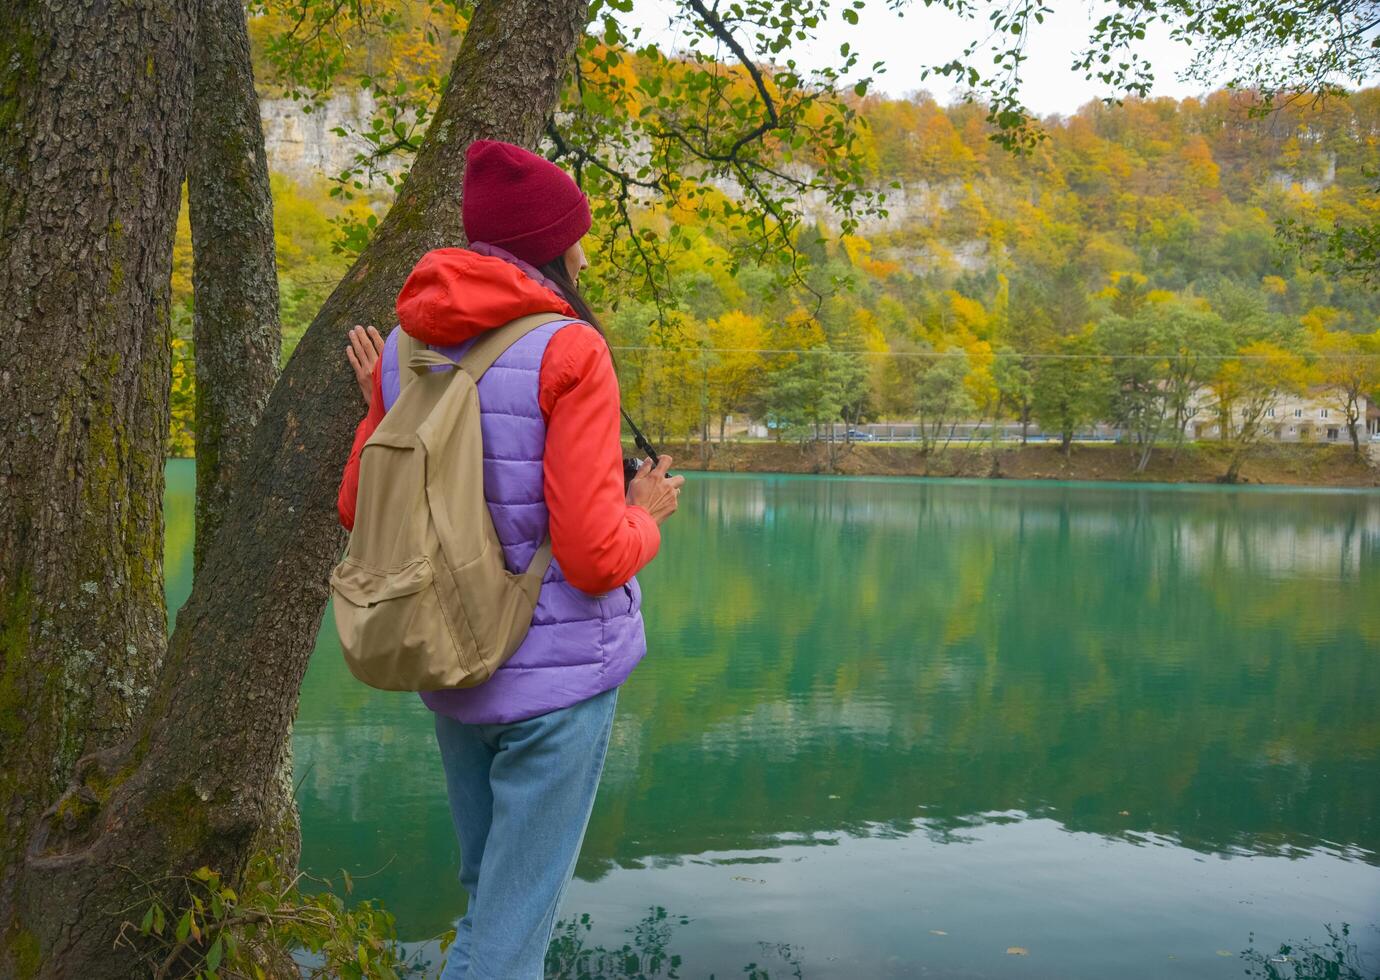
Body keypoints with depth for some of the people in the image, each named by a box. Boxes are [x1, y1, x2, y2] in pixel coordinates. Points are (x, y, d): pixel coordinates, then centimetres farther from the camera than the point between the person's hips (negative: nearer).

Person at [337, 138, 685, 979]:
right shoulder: (569, 352, -16)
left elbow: (358, 513, 7)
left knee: (488, 894, 26)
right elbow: (593, 557, -21)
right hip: (559, 670, -6)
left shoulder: (408, 345, 1)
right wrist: (645, 516, 0)